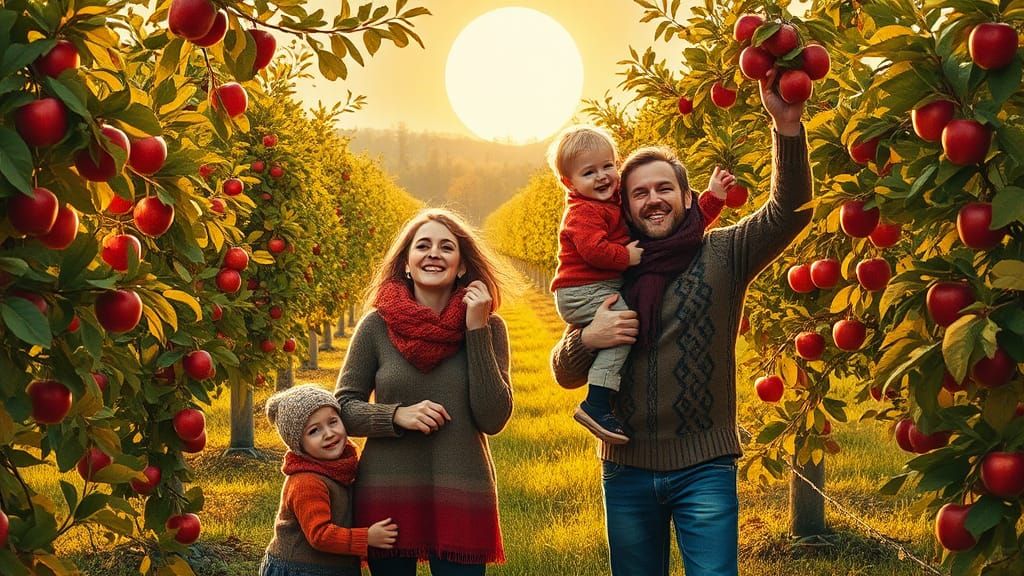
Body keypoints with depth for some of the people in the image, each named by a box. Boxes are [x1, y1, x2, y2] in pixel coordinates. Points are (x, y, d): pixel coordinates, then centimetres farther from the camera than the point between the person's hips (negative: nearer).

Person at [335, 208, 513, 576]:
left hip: (462, 499, 0)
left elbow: (493, 420, -9)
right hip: (387, 496, 0)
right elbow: (343, 406, 3)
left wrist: (477, 330, -12)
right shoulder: (377, 325, -1)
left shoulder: (488, 327, 0)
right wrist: (397, 415, -15)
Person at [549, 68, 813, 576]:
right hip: (626, 469, 3)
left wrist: (788, 128, -33)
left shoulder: (723, 254, -1)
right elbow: (565, 374, 10)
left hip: (703, 468, -3)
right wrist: (587, 339, -12)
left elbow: (788, 212, -18)